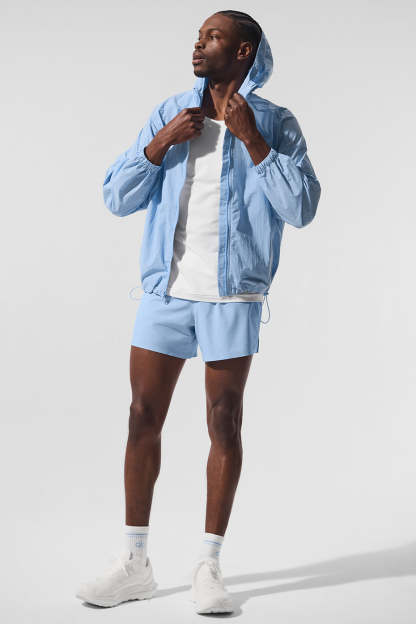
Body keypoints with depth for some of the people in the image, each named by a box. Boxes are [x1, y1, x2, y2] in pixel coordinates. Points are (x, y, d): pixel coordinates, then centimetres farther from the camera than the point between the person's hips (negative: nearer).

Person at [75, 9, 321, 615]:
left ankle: (208, 565, 14)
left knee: (224, 425, 3)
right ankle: (135, 563, 16)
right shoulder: (170, 113, 9)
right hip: (165, 290, 3)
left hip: (232, 295, -3)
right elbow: (118, 198, 5)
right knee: (143, 420, 4)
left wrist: (251, 140, -15)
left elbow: (302, 209, -11)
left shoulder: (275, 123, 0)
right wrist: (163, 143, -8)